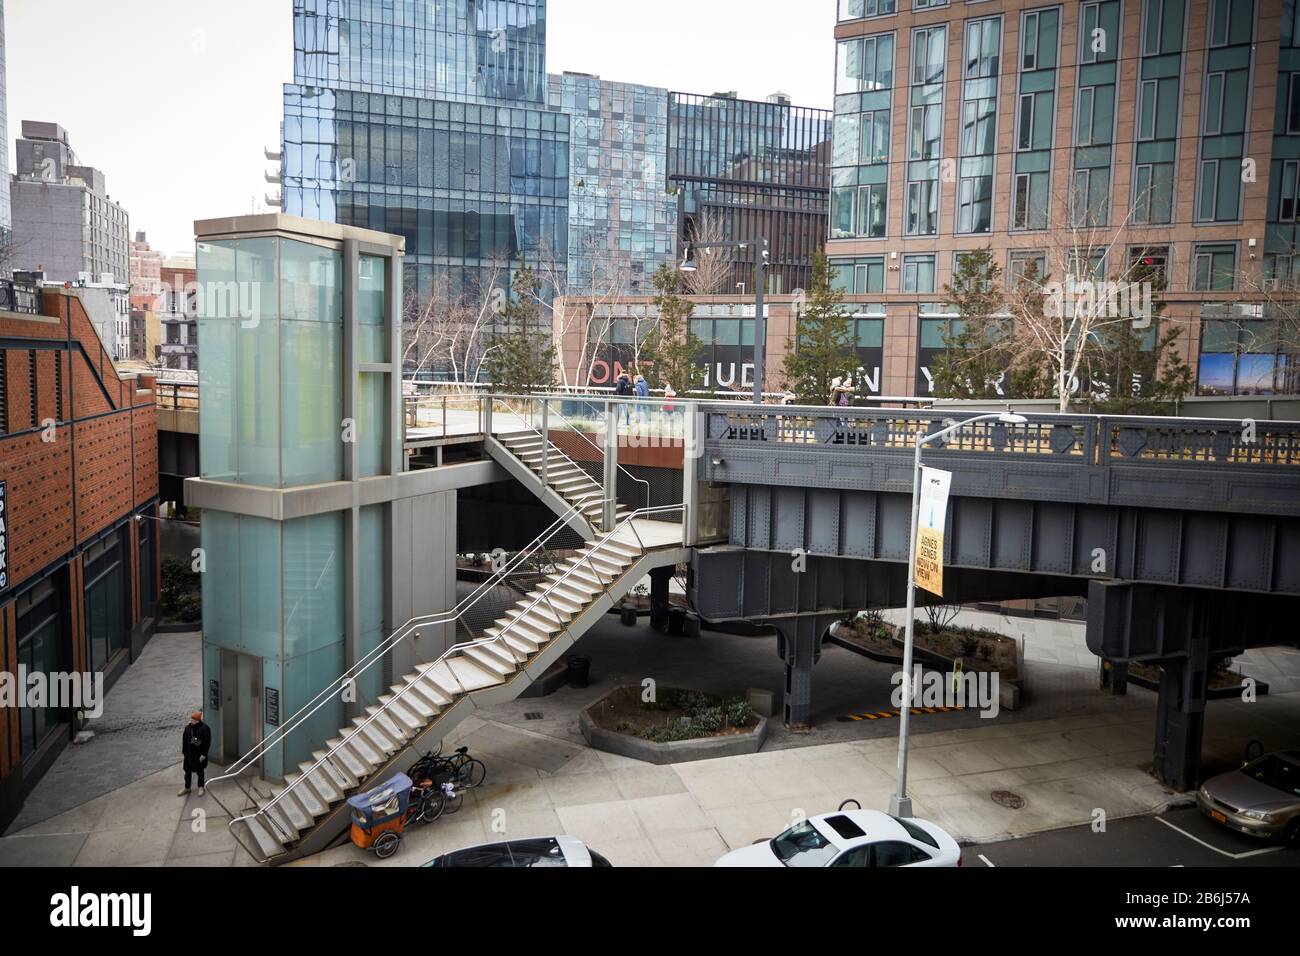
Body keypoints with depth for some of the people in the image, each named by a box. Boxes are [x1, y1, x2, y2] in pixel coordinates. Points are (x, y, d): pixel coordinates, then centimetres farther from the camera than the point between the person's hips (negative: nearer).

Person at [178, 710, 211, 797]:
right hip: (189, 754, 4)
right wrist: (183, 752, 6)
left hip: (199, 755, -4)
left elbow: (207, 742, -14)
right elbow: (184, 740, 7)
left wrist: (204, 754, -15)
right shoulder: (188, 727, -3)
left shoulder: (205, 728, -17)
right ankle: (187, 788, 28)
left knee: (200, 771, 11)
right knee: (188, 771, 13)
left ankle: (201, 788, 27)